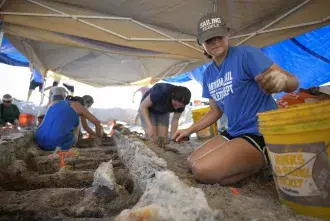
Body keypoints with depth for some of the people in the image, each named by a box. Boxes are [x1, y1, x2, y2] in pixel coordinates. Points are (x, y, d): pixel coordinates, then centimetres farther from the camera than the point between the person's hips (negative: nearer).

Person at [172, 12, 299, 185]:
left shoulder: (245, 54, -13)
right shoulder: (208, 74, 8)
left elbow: (292, 83, -18)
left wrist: (281, 80, -42)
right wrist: (189, 130, 11)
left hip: (261, 134, -8)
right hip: (234, 133, 8)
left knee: (203, 171, -23)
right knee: (191, 165, 8)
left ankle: (260, 164, -1)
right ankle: (251, 164, 10)